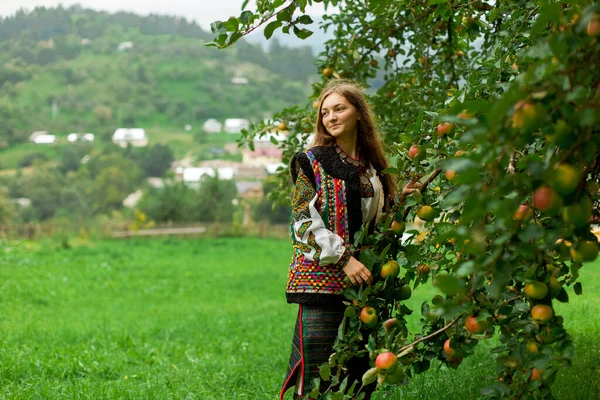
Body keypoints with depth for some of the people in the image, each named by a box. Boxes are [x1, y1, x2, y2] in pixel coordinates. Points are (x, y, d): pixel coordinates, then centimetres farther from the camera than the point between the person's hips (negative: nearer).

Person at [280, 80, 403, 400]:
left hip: (364, 279, 5)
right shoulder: (311, 161, 1)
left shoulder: (373, 166, 14)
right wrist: (343, 258, -17)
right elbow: (305, 221, -8)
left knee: (361, 372, 7)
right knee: (314, 373, -8)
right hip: (321, 275, -5)